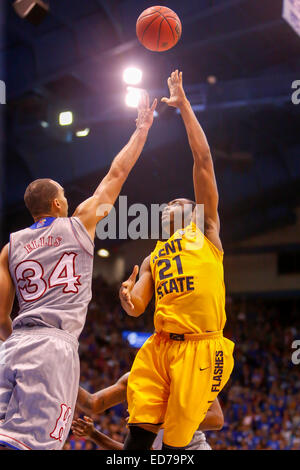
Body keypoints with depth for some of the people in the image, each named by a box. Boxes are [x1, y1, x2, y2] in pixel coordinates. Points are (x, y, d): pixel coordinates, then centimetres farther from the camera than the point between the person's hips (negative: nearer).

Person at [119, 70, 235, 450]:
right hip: (159, 347, 4)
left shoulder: (205, 231, 14)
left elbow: (203, 158, 8)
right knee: (139, 430, -8)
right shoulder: (153, 258, 28)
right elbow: (137, 308, 18)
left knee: (176, 440, -5)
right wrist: (127, 297, -6)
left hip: (200, 348, -4)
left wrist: (183, 104, 10)